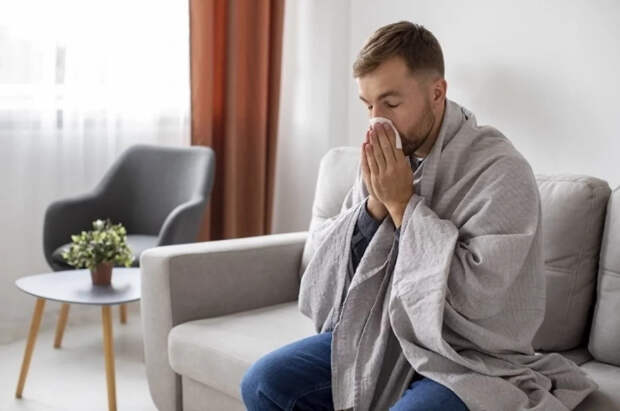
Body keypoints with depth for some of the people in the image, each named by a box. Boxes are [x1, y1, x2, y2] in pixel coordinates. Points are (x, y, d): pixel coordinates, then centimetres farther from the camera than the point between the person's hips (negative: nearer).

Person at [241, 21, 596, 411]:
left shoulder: (501, 171, -18)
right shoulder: (385, 159, 1)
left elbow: (477, 295, -25)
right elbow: (325, 259, 3)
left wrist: (403, 204, -21)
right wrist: (374, 205, -16)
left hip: (467, 360, -6)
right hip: (379, 336, 7)